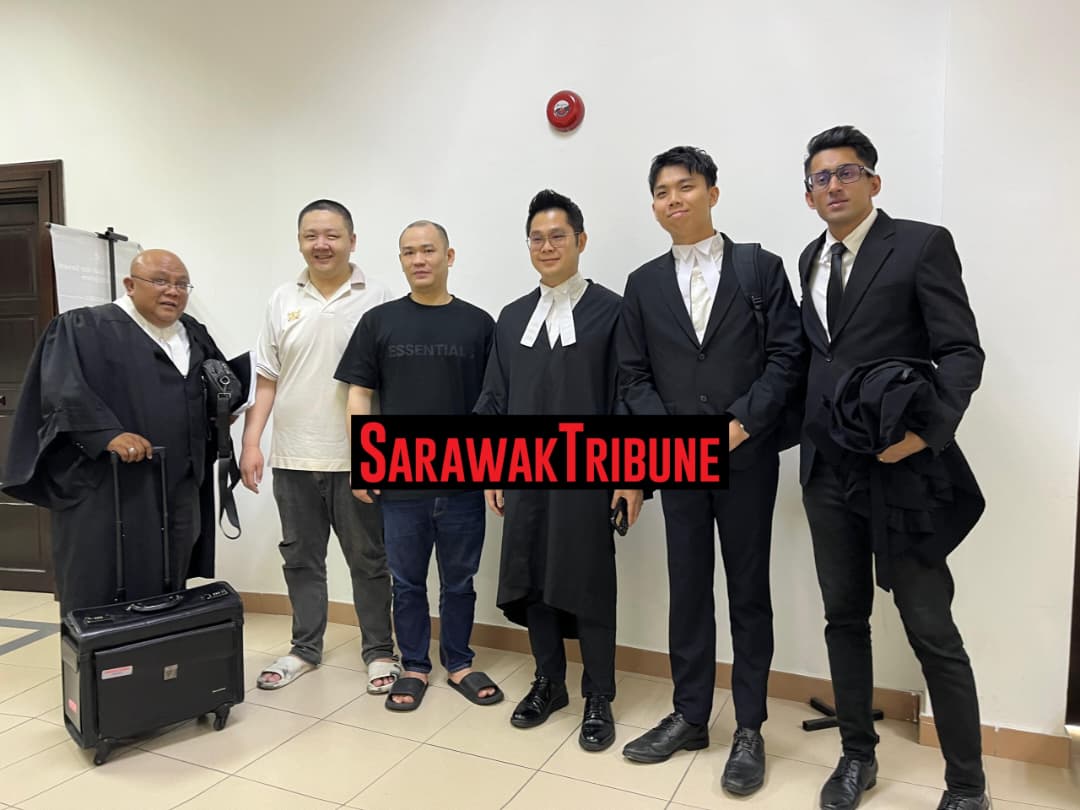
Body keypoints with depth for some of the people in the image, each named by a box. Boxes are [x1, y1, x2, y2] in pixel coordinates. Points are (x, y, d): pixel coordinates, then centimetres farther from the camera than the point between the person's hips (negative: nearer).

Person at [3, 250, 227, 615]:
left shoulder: (194, 334, 14)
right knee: (99, 602, 1)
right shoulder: (83, 328, -4)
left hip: (178, 493, 6)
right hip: (105, 491, -5)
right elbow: (62, 391, -16)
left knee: (165, 600, 13)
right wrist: (109, 435, -27)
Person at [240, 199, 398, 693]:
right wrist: (251, 442, 2)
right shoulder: (282, 301, 7)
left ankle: (379, 651, 23)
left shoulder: (377, 300, -3)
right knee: (300, 558, 16)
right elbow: (266, 380, 8)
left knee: (368, 559, 8)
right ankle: (305, 648, 32)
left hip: (357, 458, -4)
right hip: (293, 458, 4)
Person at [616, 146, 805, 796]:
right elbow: (635, 376, 7)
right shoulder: (644, 283, 9)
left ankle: (750, 729, 22)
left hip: (747, 457, -2)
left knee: (749, 592, 8)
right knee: (688, 589, 11)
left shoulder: (761, 267, 3)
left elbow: (786, 357, -4)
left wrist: (742, 424, -14)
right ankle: (690, 717, 26)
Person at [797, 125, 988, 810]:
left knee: (932, 629, 2)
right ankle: (858, 755, 30)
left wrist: (930, 431, -24)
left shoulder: (922, 244, -3)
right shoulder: (811, 258, 15)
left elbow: (962, 352, -9)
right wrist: (811, 439, 5)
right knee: (845, 617, 13)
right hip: (828, 469, 6)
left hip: (901, 464, -5)